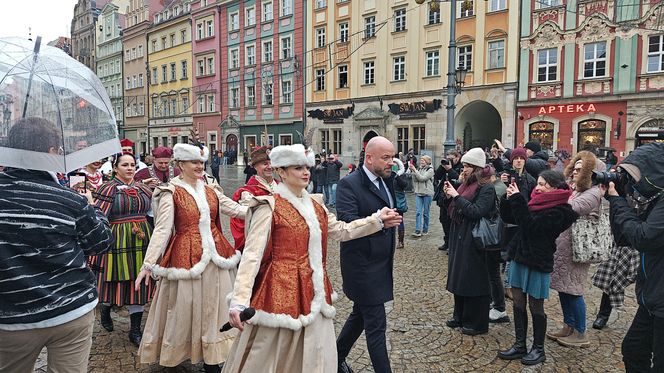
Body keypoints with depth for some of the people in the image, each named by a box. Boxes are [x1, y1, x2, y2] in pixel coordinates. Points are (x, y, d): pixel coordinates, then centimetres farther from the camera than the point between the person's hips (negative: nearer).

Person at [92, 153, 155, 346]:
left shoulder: (143, 188, 10)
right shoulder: (108, 189, -5)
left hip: (141, 241, 4)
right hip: (117, 240, -4)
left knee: (138, 283, 5)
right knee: (115, 279, 9)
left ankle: (135, 329, 14)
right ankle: (105, 309, 43)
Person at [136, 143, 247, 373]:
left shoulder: (211, 191, 8)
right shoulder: (171, 193, -7)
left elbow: (237, 210, 8)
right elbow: (162, 229, -12)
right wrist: (148, 263, -19)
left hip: (214, 256, 5)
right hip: (186, 256, -5)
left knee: (214, 307, 12)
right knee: (185, 308, 6)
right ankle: (177, 354, 29)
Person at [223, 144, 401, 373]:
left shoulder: (315, 205, 9)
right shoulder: (269, 207, -12)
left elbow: (341, 231, 15)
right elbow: (252, 254, -17)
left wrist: (377, 220, 7)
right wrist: (239, 301, -25)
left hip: (313, 294, 6)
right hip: (281, 293, -6)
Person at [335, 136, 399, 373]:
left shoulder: (387, 181, 10)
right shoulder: (349, 184, -16)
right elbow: (346, 221, -30)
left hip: (381, 264, 9)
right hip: (362, 264, -9)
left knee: (360, 314, 22)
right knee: (376, 325, -1)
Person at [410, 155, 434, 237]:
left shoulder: (430, 170, -6)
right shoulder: (419, 169, 9)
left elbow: (422, 178, -18)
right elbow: (414, 180, 5)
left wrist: (414, 170, -18)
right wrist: (412, 171, -8)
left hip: (427, 193, -4)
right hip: (418, 193, 4)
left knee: (426, 213, 6)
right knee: (418, 212, -5)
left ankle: (425, 229, 18)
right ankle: (418, 230, -7)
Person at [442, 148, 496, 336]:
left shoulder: (487, 189, -13)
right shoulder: (467, 185, 12)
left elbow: (476, 212, -23)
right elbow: (455, 211, 15)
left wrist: (457, 196, -20)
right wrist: (450, 195, 0)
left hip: (474, 242, -9)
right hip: (459, 238, 9)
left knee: (474, 282, 1)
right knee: (459, 277, 16)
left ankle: (477, 323, 14)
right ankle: (460, 316, 31)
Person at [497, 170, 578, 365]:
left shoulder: (558, 211, -15)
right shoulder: (537, 202, 7)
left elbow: (530, 226, -26)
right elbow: (508, 217, 9)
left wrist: (517, 200, -25)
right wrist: (511, 199, -7)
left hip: (538, 262, -7)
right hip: (520, 257, 7)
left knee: (535, 307, 6)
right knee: (518, 303, 11)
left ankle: (538, 349, 23)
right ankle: (520, 346, 23)